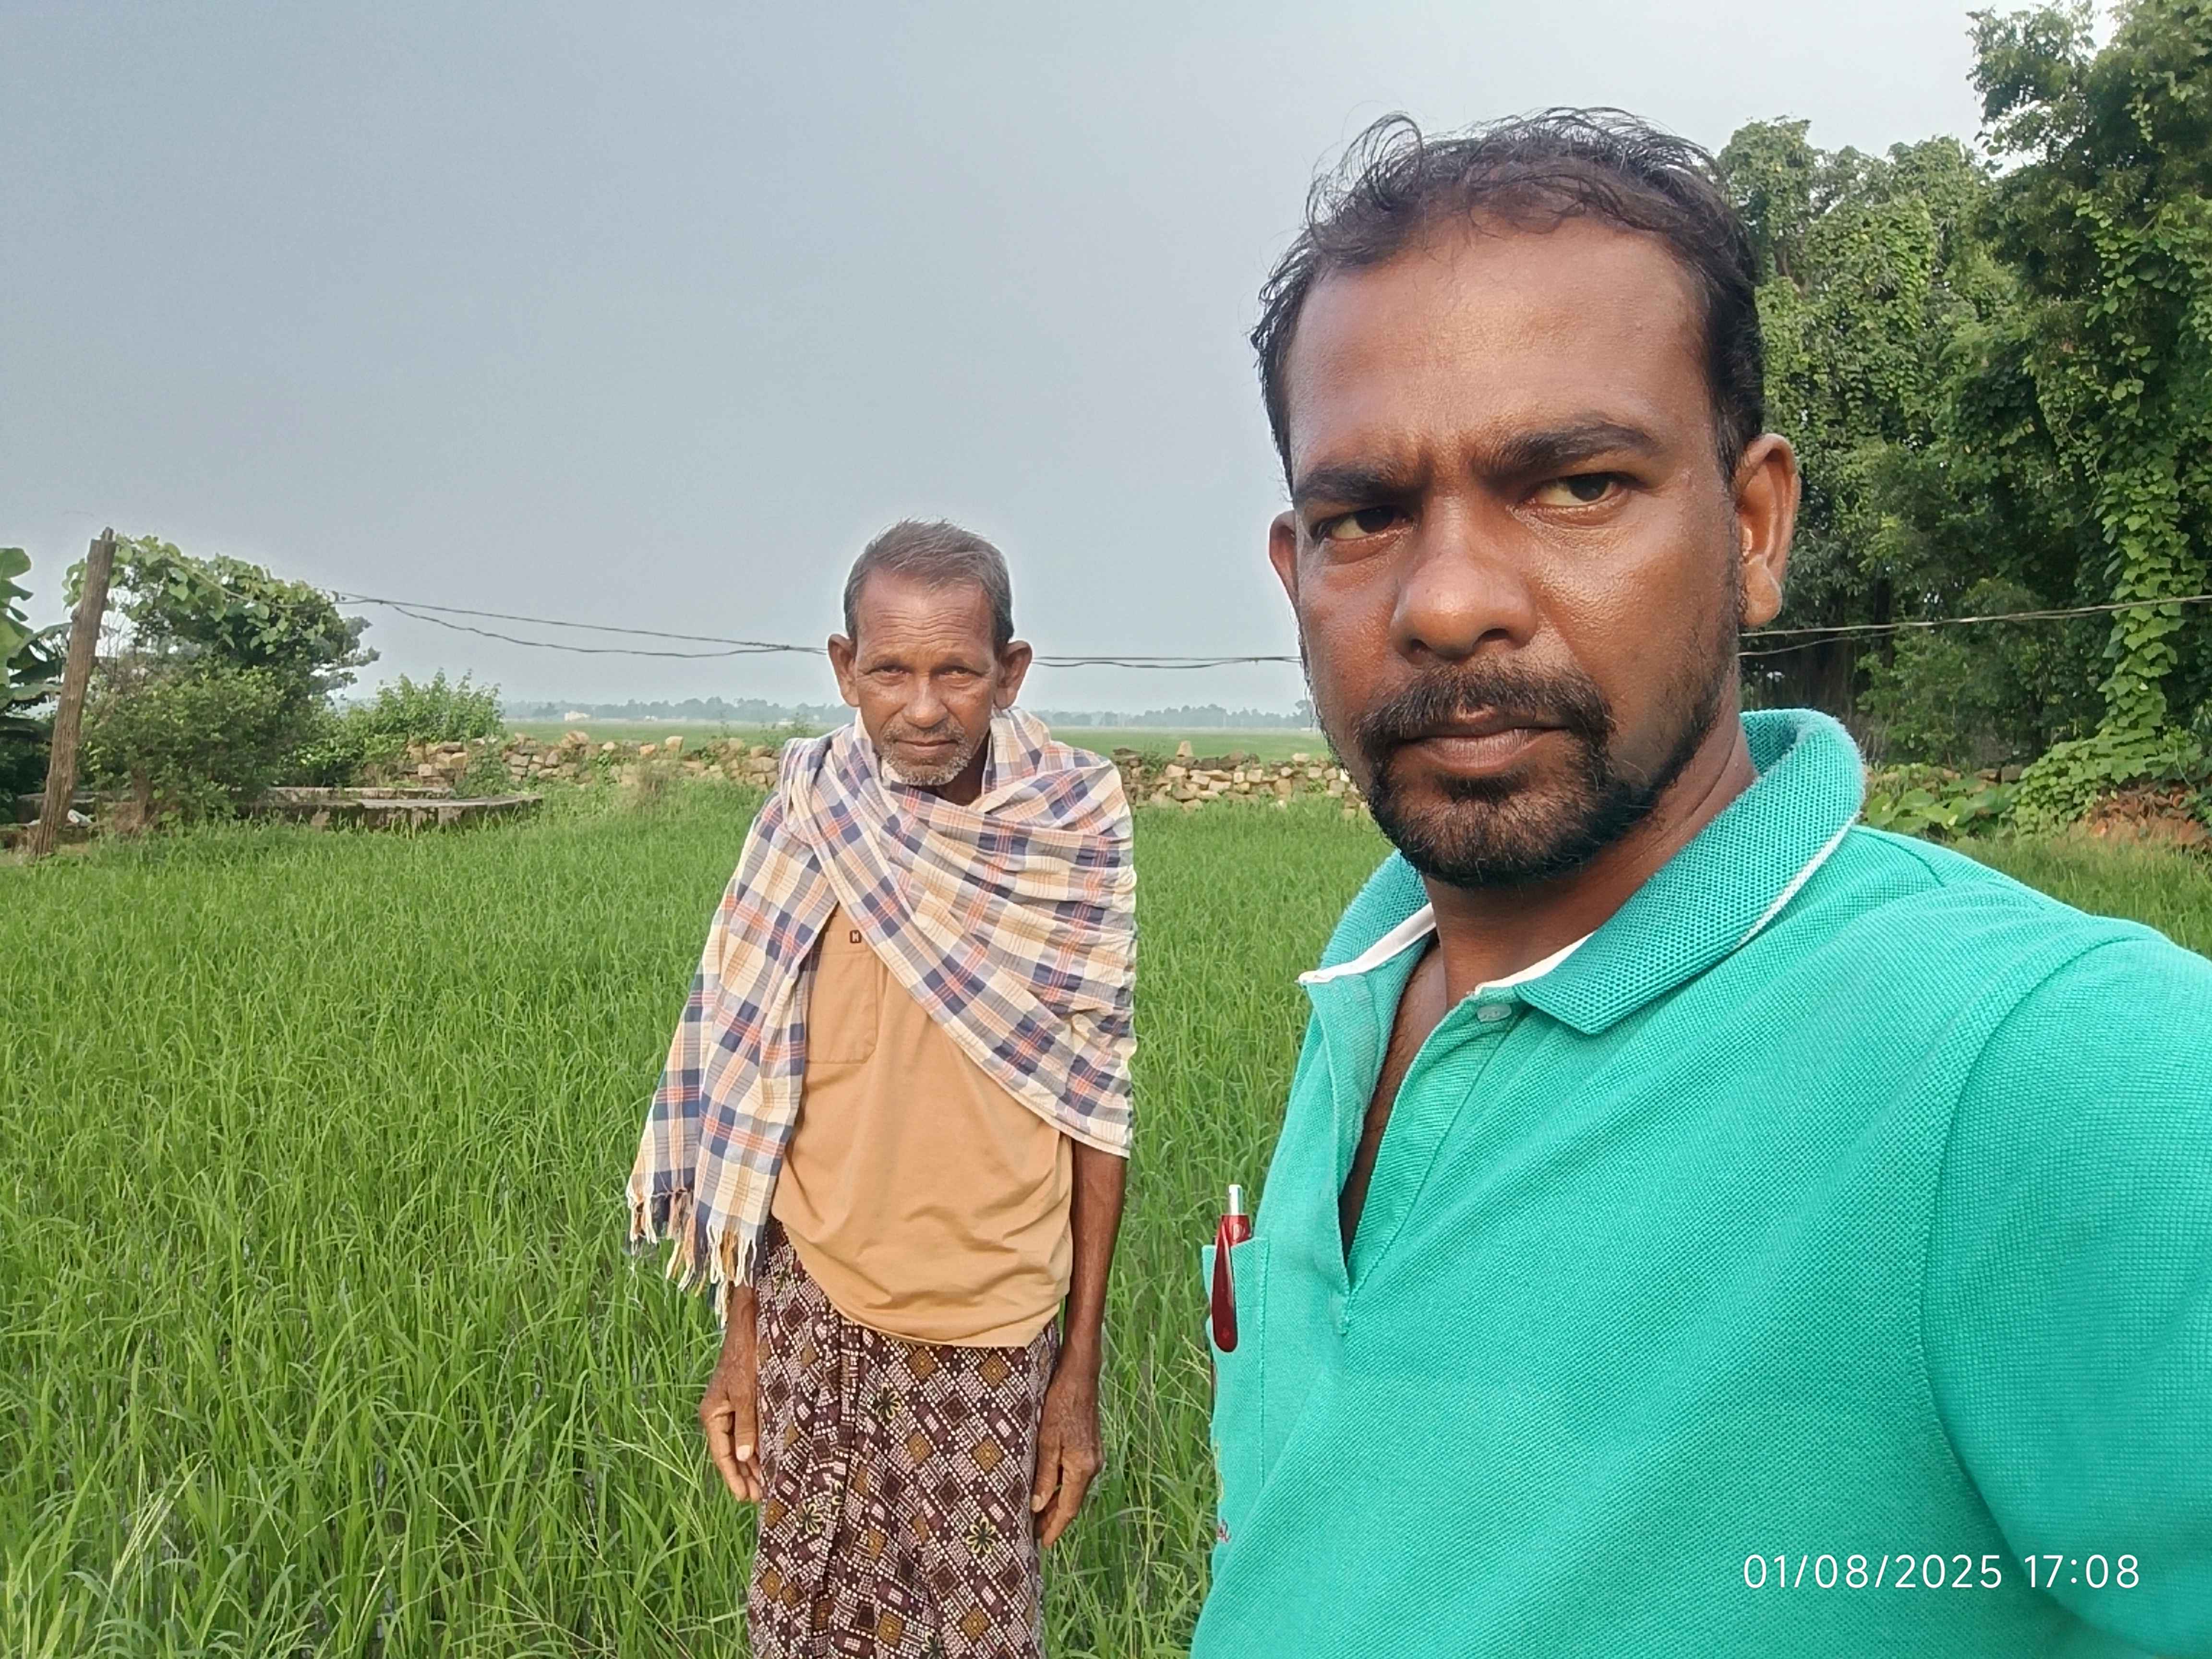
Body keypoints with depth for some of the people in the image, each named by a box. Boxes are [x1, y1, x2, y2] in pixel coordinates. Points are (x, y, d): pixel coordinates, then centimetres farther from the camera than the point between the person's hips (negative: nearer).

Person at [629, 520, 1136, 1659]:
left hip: (993, 1323, 0)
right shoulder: (805, 834, -6)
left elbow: (1095, 1113, -2)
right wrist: (739, 1335, 3)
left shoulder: (1074, 845, -8)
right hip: (817, 1308, 1)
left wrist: (1082, 1365, 0)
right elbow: (751, 1095, 0)